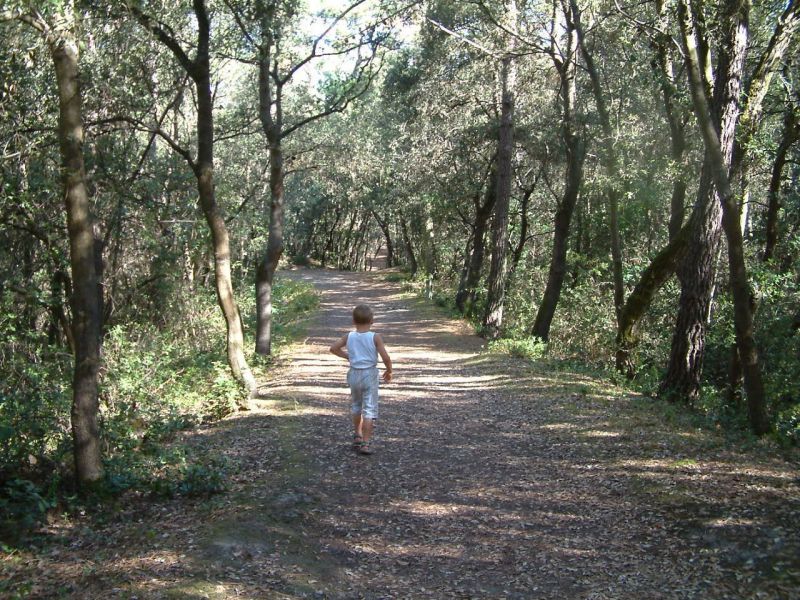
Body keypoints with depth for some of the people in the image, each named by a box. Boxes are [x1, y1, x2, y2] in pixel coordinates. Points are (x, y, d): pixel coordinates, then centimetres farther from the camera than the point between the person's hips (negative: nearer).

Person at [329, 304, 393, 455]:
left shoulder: (349, 336, -2)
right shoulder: (375, 337, -11)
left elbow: (333, 348, 7)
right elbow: (385, 357, -15)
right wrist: (389, 371, 2)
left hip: (354, 373, 4)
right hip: (370, 374, -4)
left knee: (356, 405, 24)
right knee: (369, 409, -1)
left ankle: (357, 436, 36)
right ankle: (365, 443, -6)